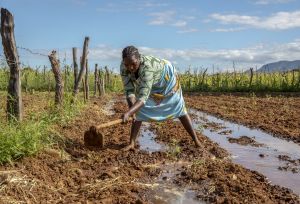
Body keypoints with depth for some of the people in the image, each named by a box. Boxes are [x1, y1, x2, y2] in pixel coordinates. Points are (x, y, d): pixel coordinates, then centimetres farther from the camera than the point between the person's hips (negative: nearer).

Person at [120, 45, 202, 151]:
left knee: (179, 108, 1)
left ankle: (196, 139, 12)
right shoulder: (123, 67, -30)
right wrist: (132, 109, -45)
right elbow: (129, 91, -28)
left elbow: (143, 97, -50)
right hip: (146, 83, 5)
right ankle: (132, 143, -2)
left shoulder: (147, 66, -47)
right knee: (138, 110, -9)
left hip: (167, 77, -4)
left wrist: (128, 113, -63)